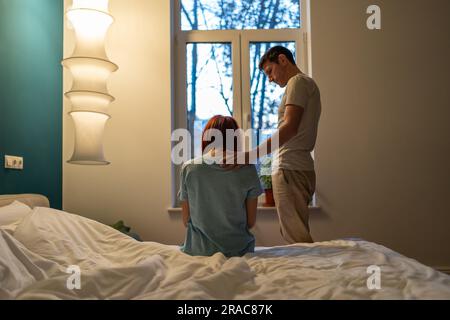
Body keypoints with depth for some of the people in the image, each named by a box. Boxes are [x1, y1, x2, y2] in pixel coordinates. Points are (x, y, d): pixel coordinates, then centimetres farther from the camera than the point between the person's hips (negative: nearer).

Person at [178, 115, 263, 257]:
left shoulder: (188, 168, -4)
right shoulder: (247, 169, -6)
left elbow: (186, 220, 2)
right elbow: (251, 222, 0)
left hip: (199, 249, 1)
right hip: (238, 248, -1)